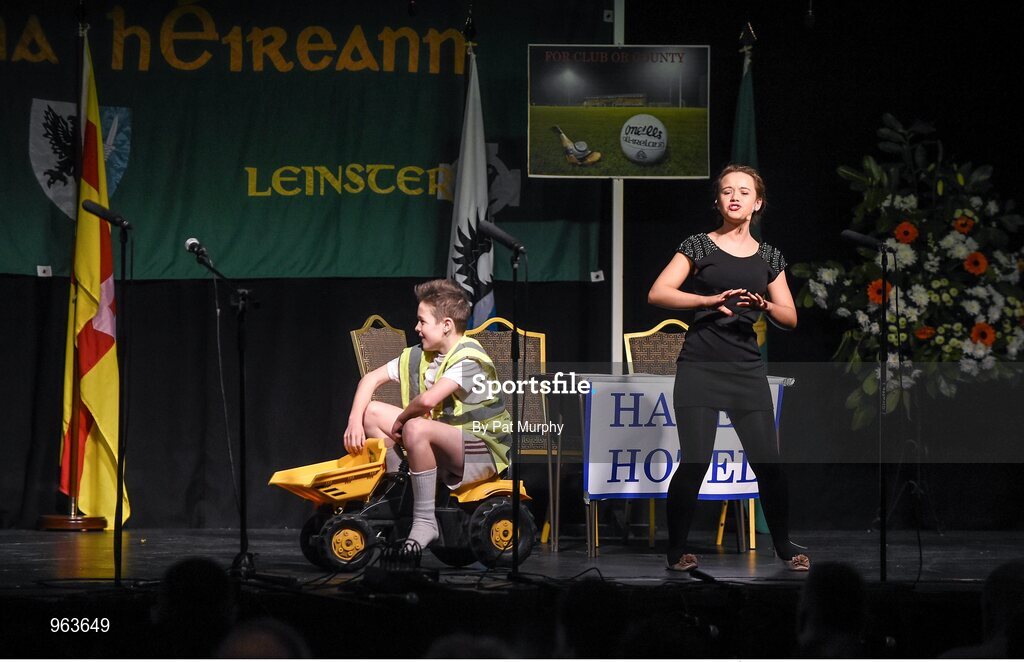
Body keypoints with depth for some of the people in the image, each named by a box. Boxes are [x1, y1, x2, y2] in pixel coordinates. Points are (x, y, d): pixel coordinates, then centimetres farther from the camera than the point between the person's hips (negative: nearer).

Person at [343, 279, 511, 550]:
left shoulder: (468, 359, -22)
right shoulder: (419, 356, 4)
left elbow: (428, 400, -36)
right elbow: (371, 379, 9)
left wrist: (401, 419, -17)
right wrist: (354, 422, -5)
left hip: (484, 451, -9)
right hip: (444, 443, 9)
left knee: (416, 428, -37)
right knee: (371, 411, 4)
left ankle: (424, 522, -27)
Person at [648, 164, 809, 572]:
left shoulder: (769, 258, 13)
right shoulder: (699, 247, 3)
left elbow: (790, 319, 12)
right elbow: (657, 294, -7)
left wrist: (765, 305, -10)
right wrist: (711, 300, -18)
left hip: (747, 368, 3)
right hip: (700, 366, -3)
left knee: (768, 462, -3)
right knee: (695, 463, -9)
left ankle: (784, 546, 13)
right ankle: (677, 549, 4)